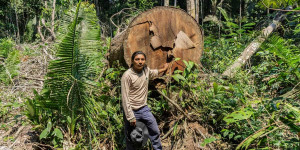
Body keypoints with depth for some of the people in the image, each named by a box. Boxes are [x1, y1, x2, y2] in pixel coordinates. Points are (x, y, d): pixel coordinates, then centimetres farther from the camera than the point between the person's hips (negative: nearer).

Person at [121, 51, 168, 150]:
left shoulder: (146, 69, -1)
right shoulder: (127, 76, -20)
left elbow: (152, 73, 27)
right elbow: (125, 99, -20)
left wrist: (163, 69, 41)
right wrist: (131, 117, -20)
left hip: (144, 108, 6)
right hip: (132, 111, -6)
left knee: (155, 132, 16)